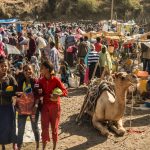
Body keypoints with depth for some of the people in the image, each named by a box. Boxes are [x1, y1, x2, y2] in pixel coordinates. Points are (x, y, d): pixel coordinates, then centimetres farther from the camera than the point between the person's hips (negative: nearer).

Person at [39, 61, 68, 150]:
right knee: (44, 127, 1)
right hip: (45, 106, 3)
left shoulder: (56, 80, -12)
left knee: (54, 127, 7)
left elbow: (65, 91, -14)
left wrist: (56, 95, -29)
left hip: (55, 106, -3)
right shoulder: (41, 80, 1)